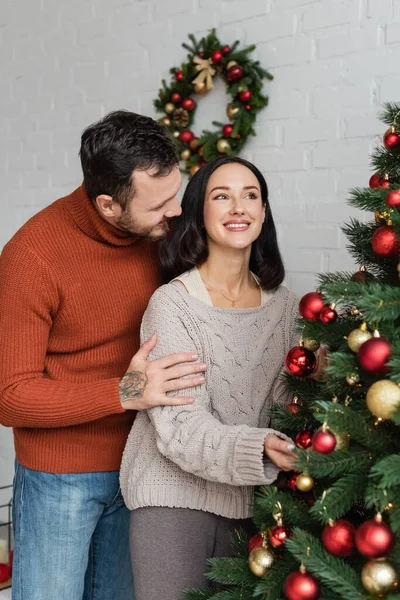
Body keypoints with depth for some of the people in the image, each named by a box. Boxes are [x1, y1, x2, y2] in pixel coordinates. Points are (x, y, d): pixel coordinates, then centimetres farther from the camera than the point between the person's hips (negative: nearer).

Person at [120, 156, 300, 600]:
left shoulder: (282, 303, 3)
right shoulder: (172, 303, -14)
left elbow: (283, 400, 7)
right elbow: (180, 425, -18)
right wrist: (257, 448, -33)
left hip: (247, 495, 5)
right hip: (174, 494, -5)